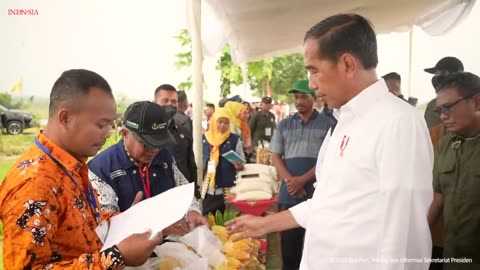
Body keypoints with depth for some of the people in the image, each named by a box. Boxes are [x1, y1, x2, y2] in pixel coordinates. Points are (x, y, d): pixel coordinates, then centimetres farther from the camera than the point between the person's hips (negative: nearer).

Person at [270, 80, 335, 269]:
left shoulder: (328, 124, 2)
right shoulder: (284, 125, 11)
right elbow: (275, 157, 7)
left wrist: (302, 180, -14)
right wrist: (290, 180, -10)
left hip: (317, 194, -2)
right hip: (288, 194, 3)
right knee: (289, 245, 10)